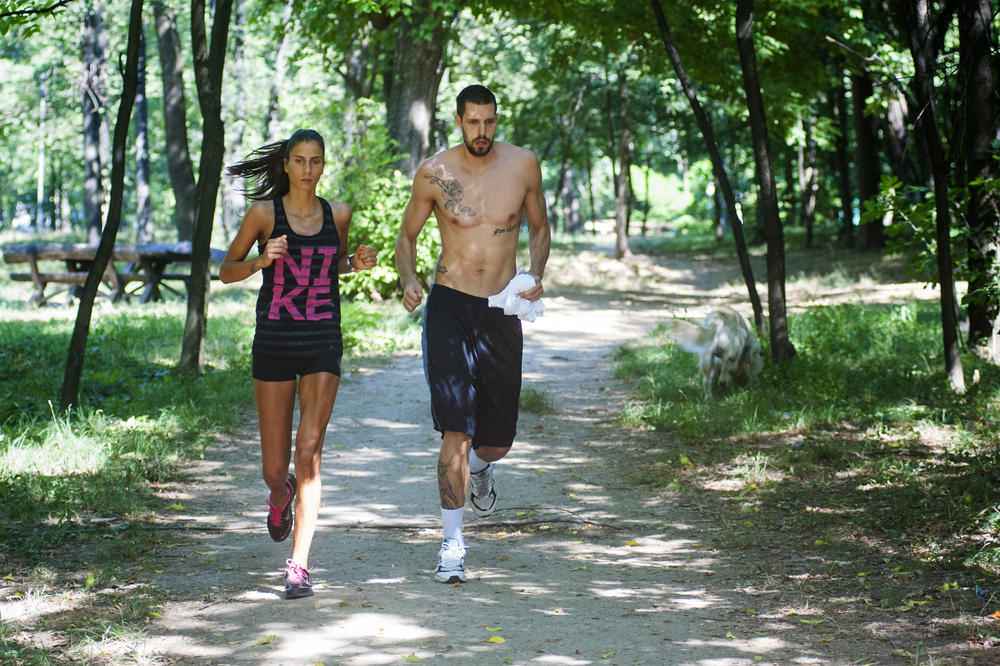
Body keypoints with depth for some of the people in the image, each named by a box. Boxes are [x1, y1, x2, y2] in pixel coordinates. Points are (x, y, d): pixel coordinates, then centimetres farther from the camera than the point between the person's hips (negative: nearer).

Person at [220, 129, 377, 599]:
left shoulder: (337, 215, 5)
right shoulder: (265, 213, -2)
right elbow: (226, 271, 5)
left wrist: (357, 263, 2)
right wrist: (261, 261, -15)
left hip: (323, 343, 1)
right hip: (274, 342, -1)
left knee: (309, 453, -12)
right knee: (274, 466, 5)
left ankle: (298, 565, -9)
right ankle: (281, 494, 44)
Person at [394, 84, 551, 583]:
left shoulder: (523, 165, 0)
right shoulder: (434, 173, -4)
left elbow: (539, 227, 15)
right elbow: (407, 235, 8)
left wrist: (535, 276, -3)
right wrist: (408, 282, -11)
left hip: (502, 310, 2)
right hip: (449, 305, -2)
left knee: (498, 438, 8)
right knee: (455, 431, -12)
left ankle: (480, 468, 47)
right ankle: (451, 543, -2)